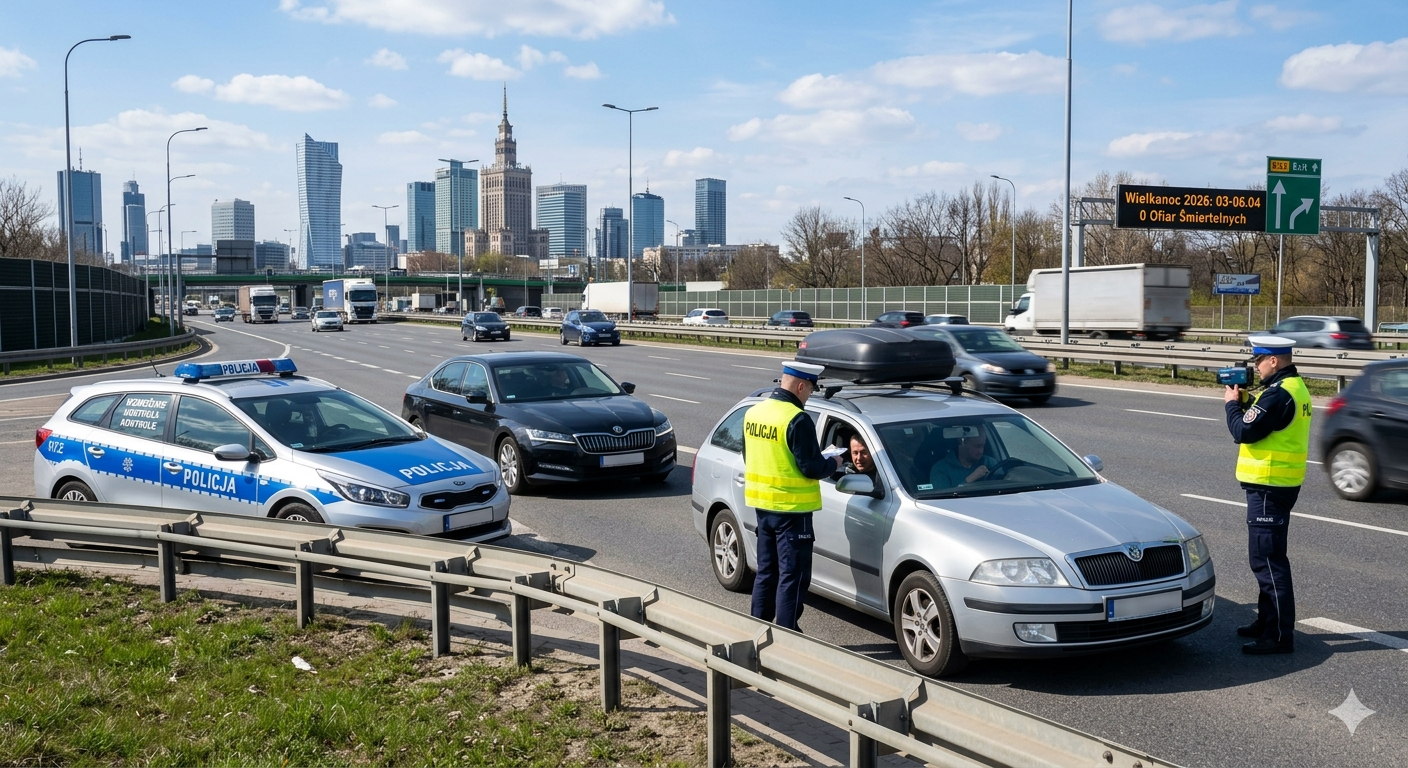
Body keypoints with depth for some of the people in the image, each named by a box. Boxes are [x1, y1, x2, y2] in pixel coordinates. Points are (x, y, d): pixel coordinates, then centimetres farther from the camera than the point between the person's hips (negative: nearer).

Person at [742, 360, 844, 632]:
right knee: (793, 576, 1)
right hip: (791, 508, -8)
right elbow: (811, 467, -19)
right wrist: (833, 463, 0)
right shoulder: (797, 420, -20)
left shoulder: (754, 412, 5)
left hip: (762, 503, 8)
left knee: (766, 571, 18)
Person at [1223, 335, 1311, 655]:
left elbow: (1244, 431, -21)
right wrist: (1244, 401, 5)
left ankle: (1279, 636, -4)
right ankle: (1267, 621, 30)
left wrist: (1231, 403, -5)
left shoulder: (1278, 394, -21)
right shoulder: (1294, 387, 13)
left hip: (1269, 486, -11)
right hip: (1279, 483, 11)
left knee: (1267, 559, -7)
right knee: (1268, 556, 19)